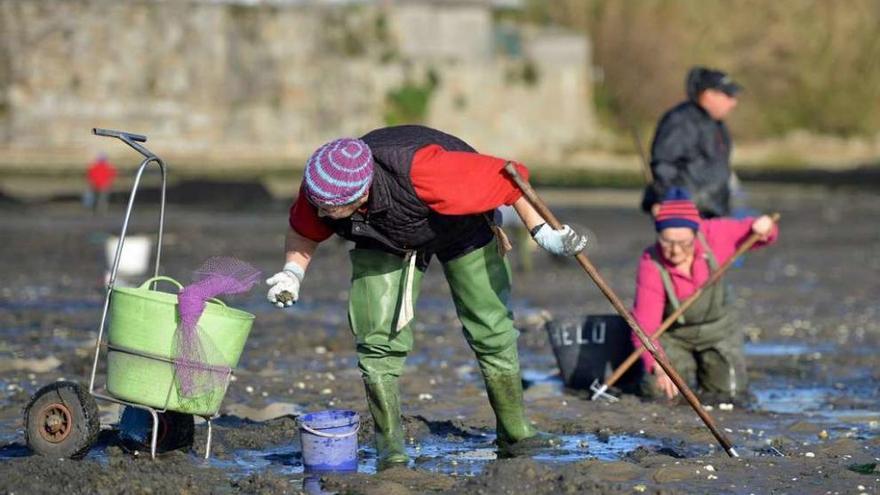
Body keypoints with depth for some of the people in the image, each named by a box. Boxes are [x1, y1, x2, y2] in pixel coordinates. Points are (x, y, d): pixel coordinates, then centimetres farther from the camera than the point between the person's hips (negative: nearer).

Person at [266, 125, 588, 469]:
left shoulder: (420, 173, -48)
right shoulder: (320, 188, -33)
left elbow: (506, 176, -35)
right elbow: (303, 231, -7)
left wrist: (542, 233, -31)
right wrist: (293, 273, -25)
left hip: (461, 224, -3)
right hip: (382, 242, 3)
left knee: (492, 331, 0)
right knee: (379, 339, -11)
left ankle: (515, 435, 17)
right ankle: (390, 448, -1)